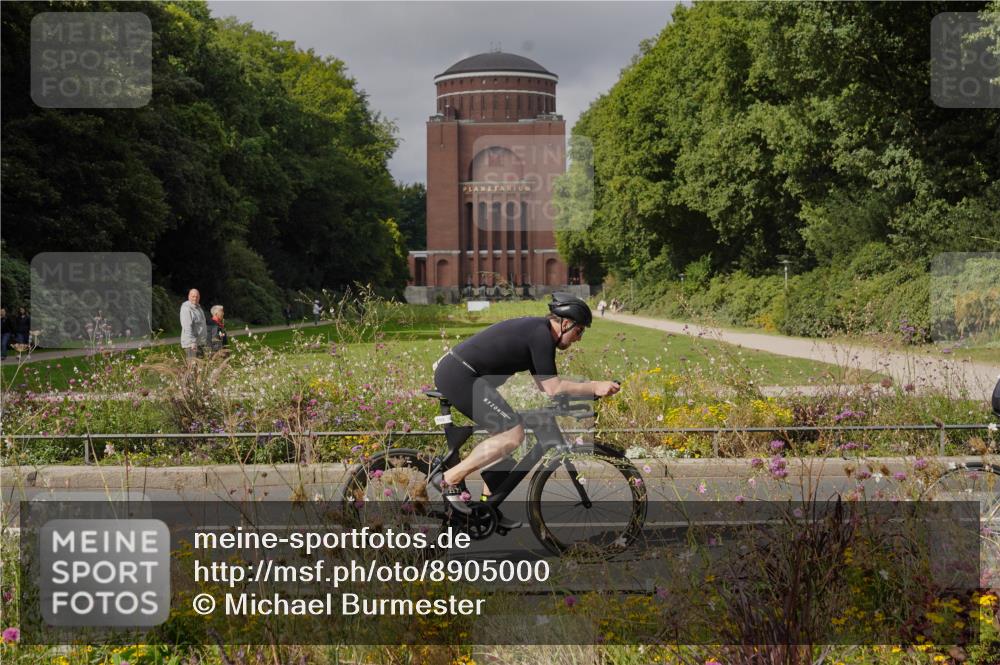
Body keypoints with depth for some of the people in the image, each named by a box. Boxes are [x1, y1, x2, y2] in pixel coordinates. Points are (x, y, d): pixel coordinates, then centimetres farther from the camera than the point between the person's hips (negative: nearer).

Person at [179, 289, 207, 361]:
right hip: (191, 344, -9)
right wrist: (192, 342, -27)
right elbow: (187, 327, -22)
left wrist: (205, 340, 26)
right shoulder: (186, 309, -14)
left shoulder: (198, 307, 16)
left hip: (200, 343, 9)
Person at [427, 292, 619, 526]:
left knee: (503, 432, 15)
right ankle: (446, 480, -10)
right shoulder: (541, 334, -12)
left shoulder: (535, 329, 18)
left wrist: (591, 388, 22)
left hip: (451, 373, 11)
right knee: (513, 433, -13)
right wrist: (595, 387, -8)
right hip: (460, 376, -11)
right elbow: (553, 388, -14)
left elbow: (544, 384, 23)